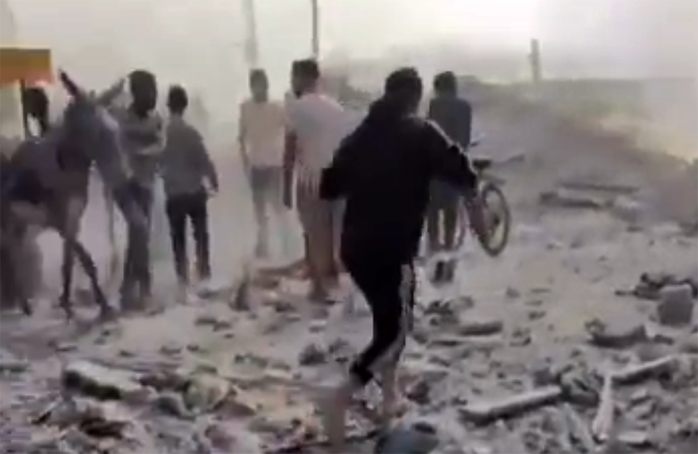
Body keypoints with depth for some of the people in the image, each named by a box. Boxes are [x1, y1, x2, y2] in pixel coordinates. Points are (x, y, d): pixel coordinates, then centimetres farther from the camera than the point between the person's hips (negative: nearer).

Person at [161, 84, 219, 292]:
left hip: (173, 193, 1)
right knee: (200, 232, 15)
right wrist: (214, 181, 4)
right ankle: (204, 269, 18)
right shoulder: (190, 132, -14)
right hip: (195, 191, -1)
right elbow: (204, 160, -11)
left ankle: (182, 275, 10)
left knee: (178, 236, 10)